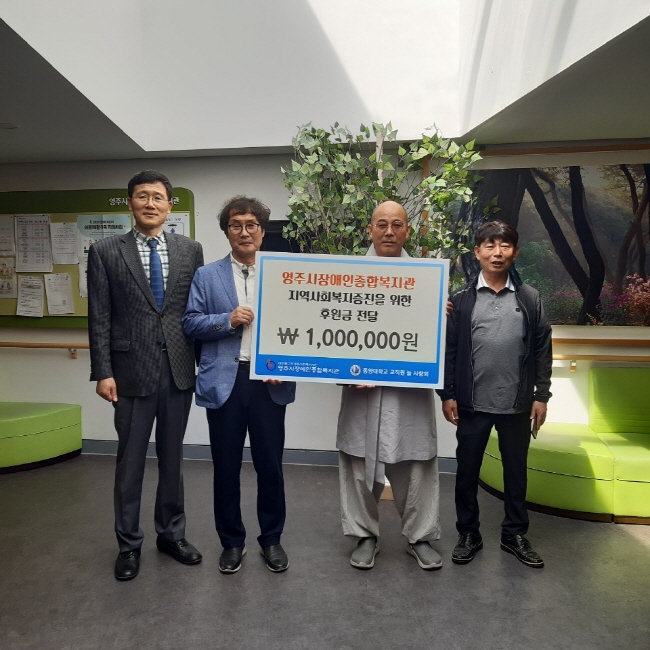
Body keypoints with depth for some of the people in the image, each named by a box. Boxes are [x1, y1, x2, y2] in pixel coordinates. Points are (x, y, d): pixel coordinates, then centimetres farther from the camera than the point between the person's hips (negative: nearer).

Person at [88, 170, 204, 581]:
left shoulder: (190, 250, 5)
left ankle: (172, 534, 32)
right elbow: (100, 318, -2)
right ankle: (129, 544, 28)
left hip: (180, 370, 2)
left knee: (172, 458, 15)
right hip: (132, 370, -2)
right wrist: (103, 372, -7)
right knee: (130, 461, 10)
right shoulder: (106, 252, 1)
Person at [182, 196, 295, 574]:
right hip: (224, 382, 1)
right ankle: (232, 541, 31)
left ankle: (272, 539, 31)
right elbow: (191, 323, 2)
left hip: (270, 381, 0)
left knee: (270, 465, 9)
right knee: (226, 467, 11)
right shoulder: (207, 276, 8)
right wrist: (227, 320, -14)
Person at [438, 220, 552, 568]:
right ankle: (468, 534, 28)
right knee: (467, 470, 9)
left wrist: (541, 395, 1)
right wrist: (447, 394, -4)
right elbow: (449, 349, -1)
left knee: (516, 470, 14)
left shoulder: (530, 298, 2)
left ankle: (515, 534, 33)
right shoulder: (461, 298, -1)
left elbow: (543, 349, 4)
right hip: (472, 403, -1)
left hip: (517, 403, 1)